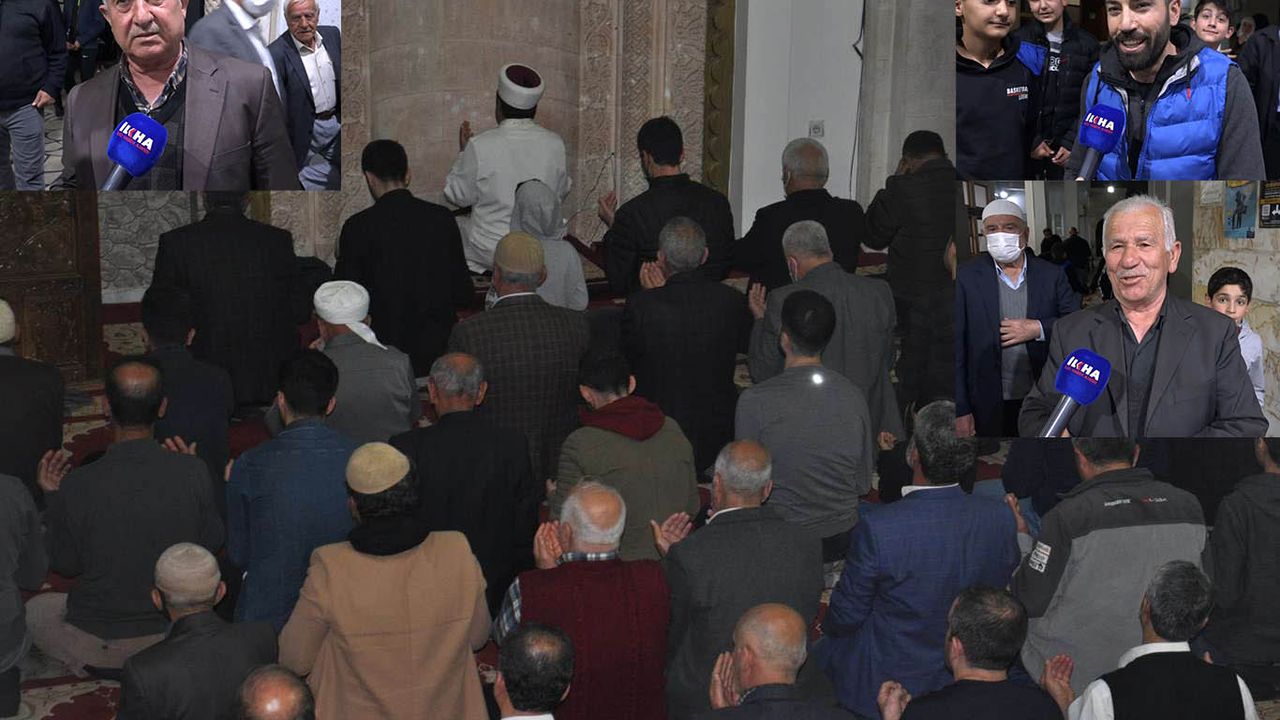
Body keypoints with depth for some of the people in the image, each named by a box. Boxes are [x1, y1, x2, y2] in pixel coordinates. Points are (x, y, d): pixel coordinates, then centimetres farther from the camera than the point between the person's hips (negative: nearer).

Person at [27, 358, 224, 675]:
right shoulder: (193, 472, -18)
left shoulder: (78, 486, -21)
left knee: (35, 609, 28)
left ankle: (94, 670, 8)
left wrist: (52, 497, 7)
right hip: (174, 633, 3)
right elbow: (212, 543, 0)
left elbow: (64, 565, -5)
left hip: (98, 644, -3)